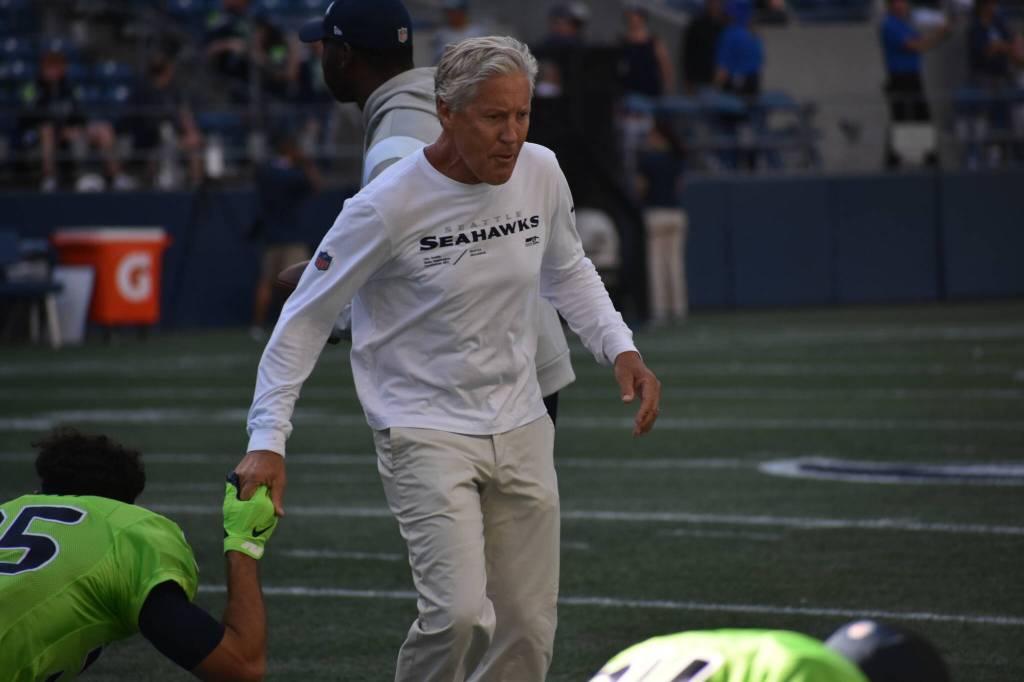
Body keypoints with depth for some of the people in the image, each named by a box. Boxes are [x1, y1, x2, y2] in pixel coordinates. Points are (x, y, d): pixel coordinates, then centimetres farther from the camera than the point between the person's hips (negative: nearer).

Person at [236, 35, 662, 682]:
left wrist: (621, 348, 4)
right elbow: (306, 319, -9)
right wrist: (267, 442, -13)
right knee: (459, 614, -22)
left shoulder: (542, 173, -2)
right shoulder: (388, 206, -18)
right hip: (424, 429, -5)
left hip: (521, 428, 6)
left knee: (529, 630, 4)